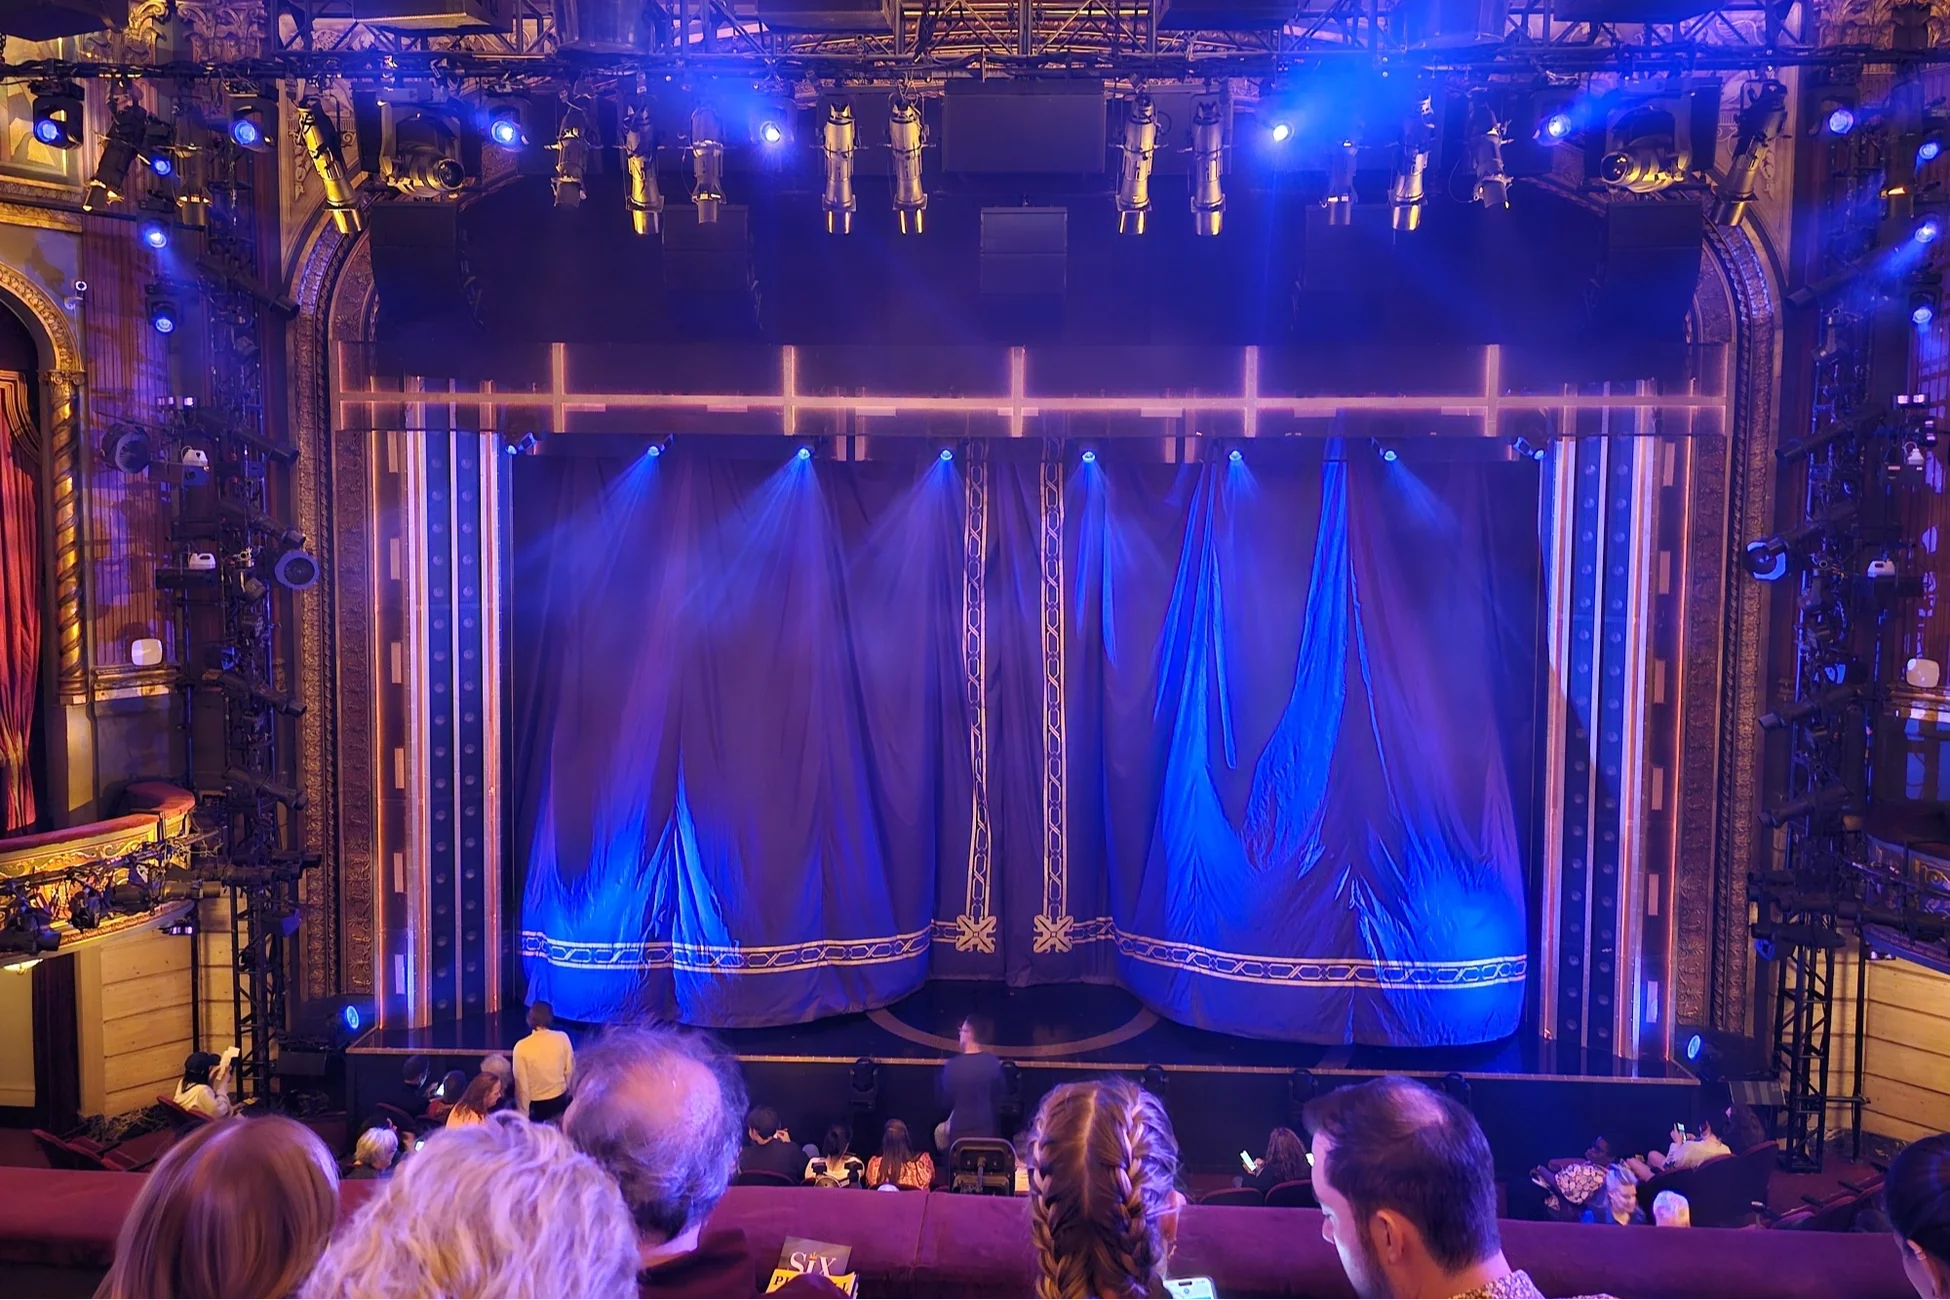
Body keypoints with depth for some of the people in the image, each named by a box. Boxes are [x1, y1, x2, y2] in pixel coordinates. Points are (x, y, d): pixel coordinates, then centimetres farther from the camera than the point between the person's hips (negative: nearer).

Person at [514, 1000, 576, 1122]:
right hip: (560, 1099, 2)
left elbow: (521, 1083, -14)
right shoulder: (562, 1038, -13)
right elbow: (570, 1070, -4)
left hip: (536, 1105, -2)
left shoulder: (522, 1046, -18)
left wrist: (524, 1114, -3)